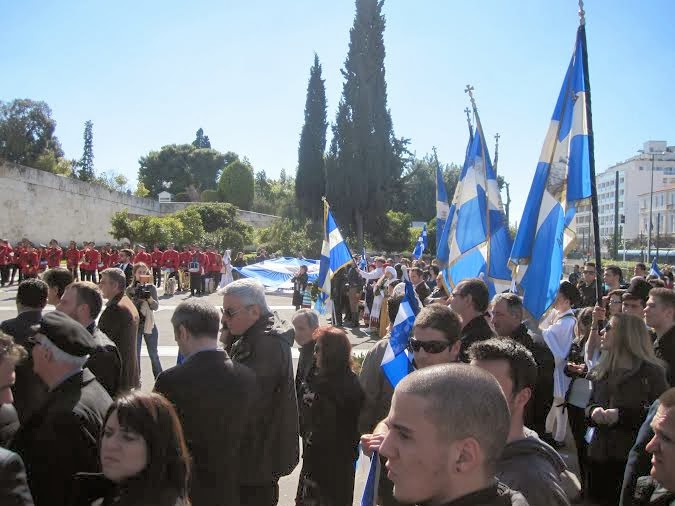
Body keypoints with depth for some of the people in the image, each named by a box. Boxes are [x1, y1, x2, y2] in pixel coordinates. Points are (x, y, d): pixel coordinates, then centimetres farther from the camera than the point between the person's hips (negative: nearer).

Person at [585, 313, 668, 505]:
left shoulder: (651, 371, -9)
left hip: (634, 459, -6)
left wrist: (621, 415, -22)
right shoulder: (601, 372, 10)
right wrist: (594, 411, -7)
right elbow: (590, 405, 16)